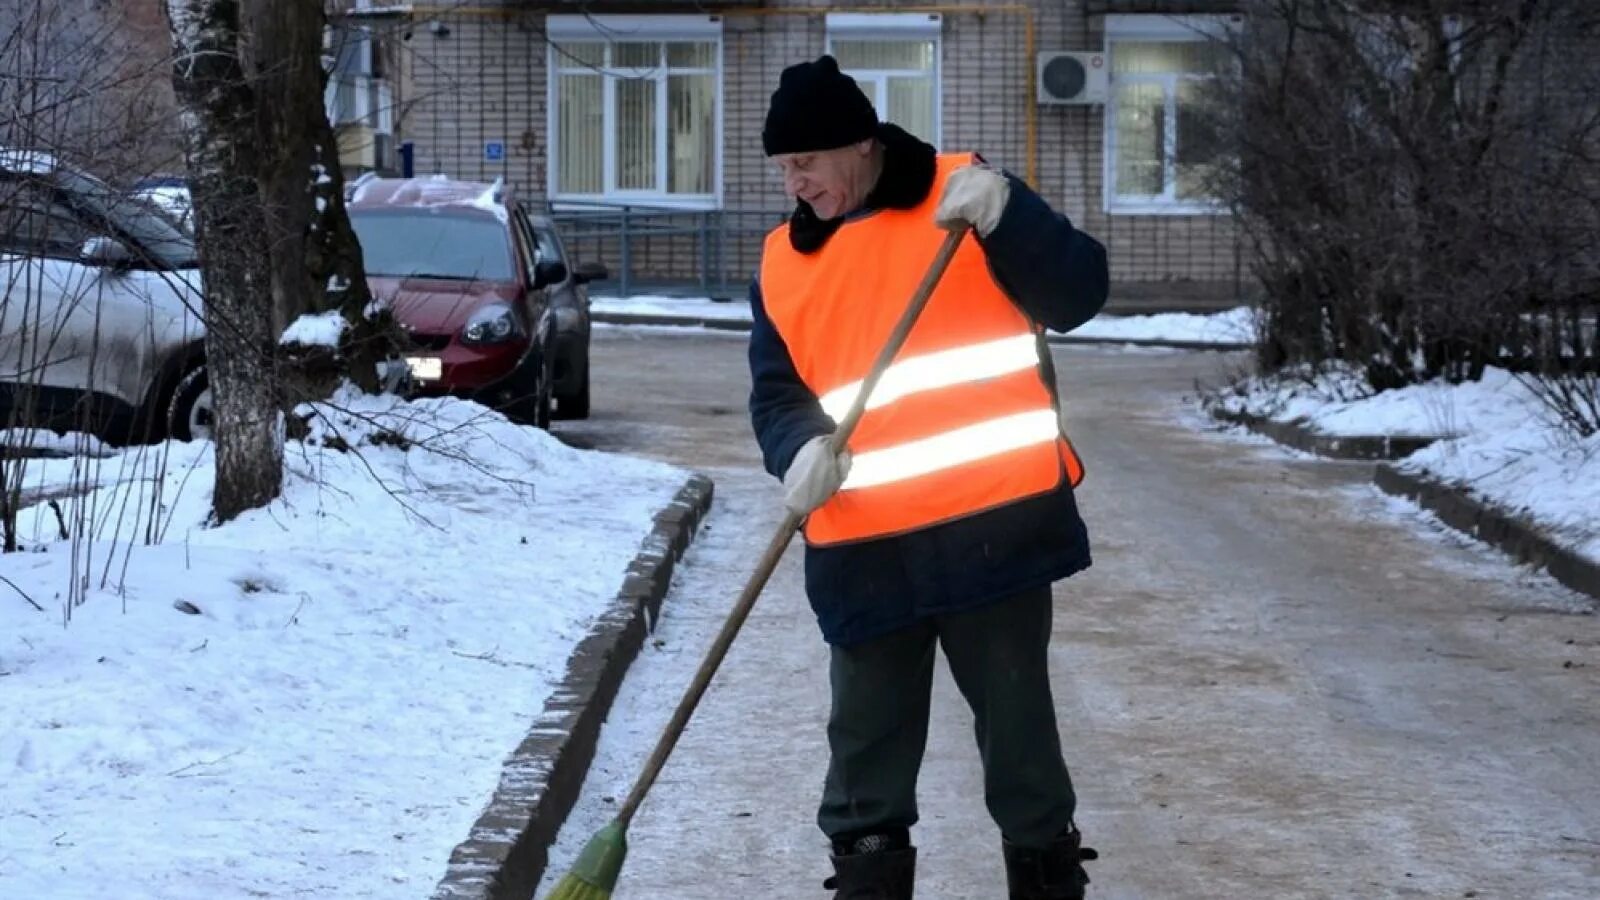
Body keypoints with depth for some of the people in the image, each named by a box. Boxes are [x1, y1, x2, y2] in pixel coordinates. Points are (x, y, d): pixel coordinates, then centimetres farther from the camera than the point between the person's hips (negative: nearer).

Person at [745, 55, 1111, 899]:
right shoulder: (785, 261, 10)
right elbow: (775, 394, 10)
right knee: (866, 734, 11)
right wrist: (803, 448, -12)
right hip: (865, 544, 3)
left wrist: (1007, 216, -23)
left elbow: (1078, 294, -8)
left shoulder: (963, 196, -1)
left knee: (1017, 721, 7)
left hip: (994, 523, -3)